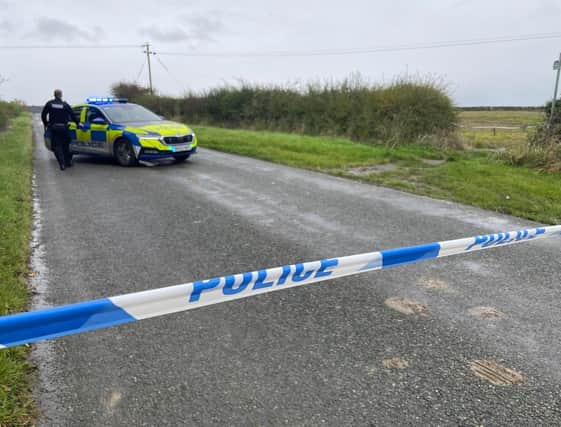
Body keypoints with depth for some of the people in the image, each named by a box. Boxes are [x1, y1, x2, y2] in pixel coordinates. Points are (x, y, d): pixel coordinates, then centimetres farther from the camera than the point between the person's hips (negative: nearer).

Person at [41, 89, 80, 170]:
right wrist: (77, 123, 17)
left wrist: (45, 124, 19)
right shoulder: (65, 104, -1)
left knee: (57, 146, 0)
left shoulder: (49, 104, 1)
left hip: (53, 128, 0)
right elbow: (72, 115, 2)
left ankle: (62, 164, -10)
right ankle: (68, 162, 20)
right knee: (65, 145, 14)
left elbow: (43, 115, 4)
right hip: (63, 127, 0)